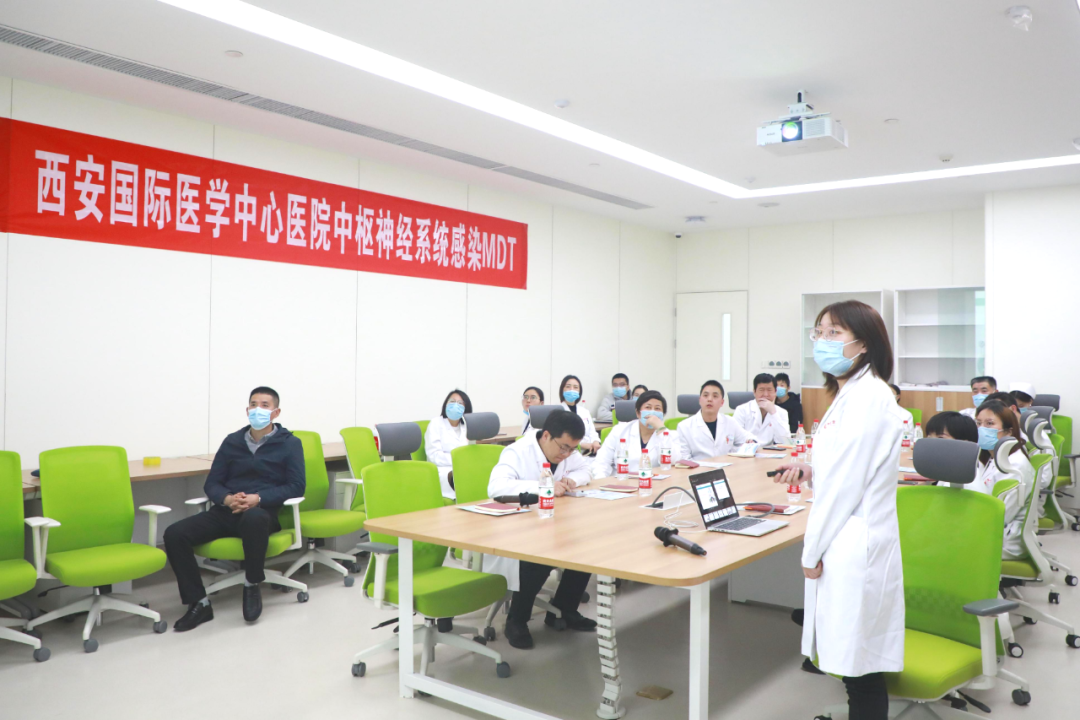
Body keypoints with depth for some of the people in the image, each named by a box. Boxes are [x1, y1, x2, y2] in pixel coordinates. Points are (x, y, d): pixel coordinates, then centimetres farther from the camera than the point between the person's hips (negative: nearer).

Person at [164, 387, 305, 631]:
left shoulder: (290, 443, 5)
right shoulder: (232, 441, 15)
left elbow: (297, 486, -3)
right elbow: (211, 483, 13)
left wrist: (258, 498, -18)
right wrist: (227, 499, -11)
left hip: (263, 512, -4)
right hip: (226, 511, 4)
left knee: (253, 518, -41)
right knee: (175, 533, -20)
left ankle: (252, 585, -17)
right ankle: (199, 603, -10)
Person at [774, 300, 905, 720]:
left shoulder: (868, 398, -17)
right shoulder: (851, 394, 15)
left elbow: (849, 482, -18)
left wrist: (812, 550, -11)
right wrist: (810, 472, 5)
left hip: (855, 551, -10)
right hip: (847, 548, 10)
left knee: (860, 666, 1)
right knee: (854, 664, 17)